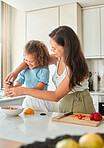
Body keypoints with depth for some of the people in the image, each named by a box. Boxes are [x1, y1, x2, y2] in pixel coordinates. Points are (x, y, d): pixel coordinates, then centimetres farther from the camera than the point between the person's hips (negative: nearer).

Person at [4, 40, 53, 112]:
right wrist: (10, 87, -16)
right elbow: (17, 86, 6)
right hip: (28, 101, 4)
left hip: (41, 102, -4)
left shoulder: (44, 70, -9)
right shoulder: (25, 70, 6)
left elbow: (39, 88, -18)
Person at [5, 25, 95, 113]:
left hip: (79, 105, -5)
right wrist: (16, 71, -6)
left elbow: (56, 96, -23)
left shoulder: (75, 66, -23)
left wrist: (24, 91, -25)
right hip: (63, 104, 5)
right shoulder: (58, 58, -2)